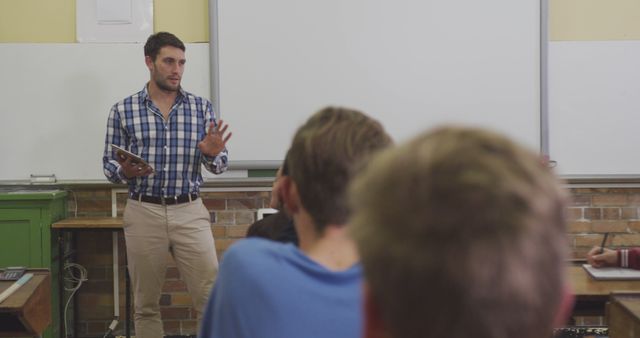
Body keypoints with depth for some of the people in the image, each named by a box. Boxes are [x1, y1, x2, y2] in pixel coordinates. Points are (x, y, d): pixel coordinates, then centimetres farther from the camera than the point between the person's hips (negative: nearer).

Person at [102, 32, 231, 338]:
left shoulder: (201, 107, 3)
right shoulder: (123, 110, 1)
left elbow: (219, 166, 4)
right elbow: (109, 165, 3)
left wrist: (214, 154, -19)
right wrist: (124, 171, -19)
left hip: (190, 212, 0)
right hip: (144, 213, 0)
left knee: (211, 297, -3)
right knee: (146, 304, 9)